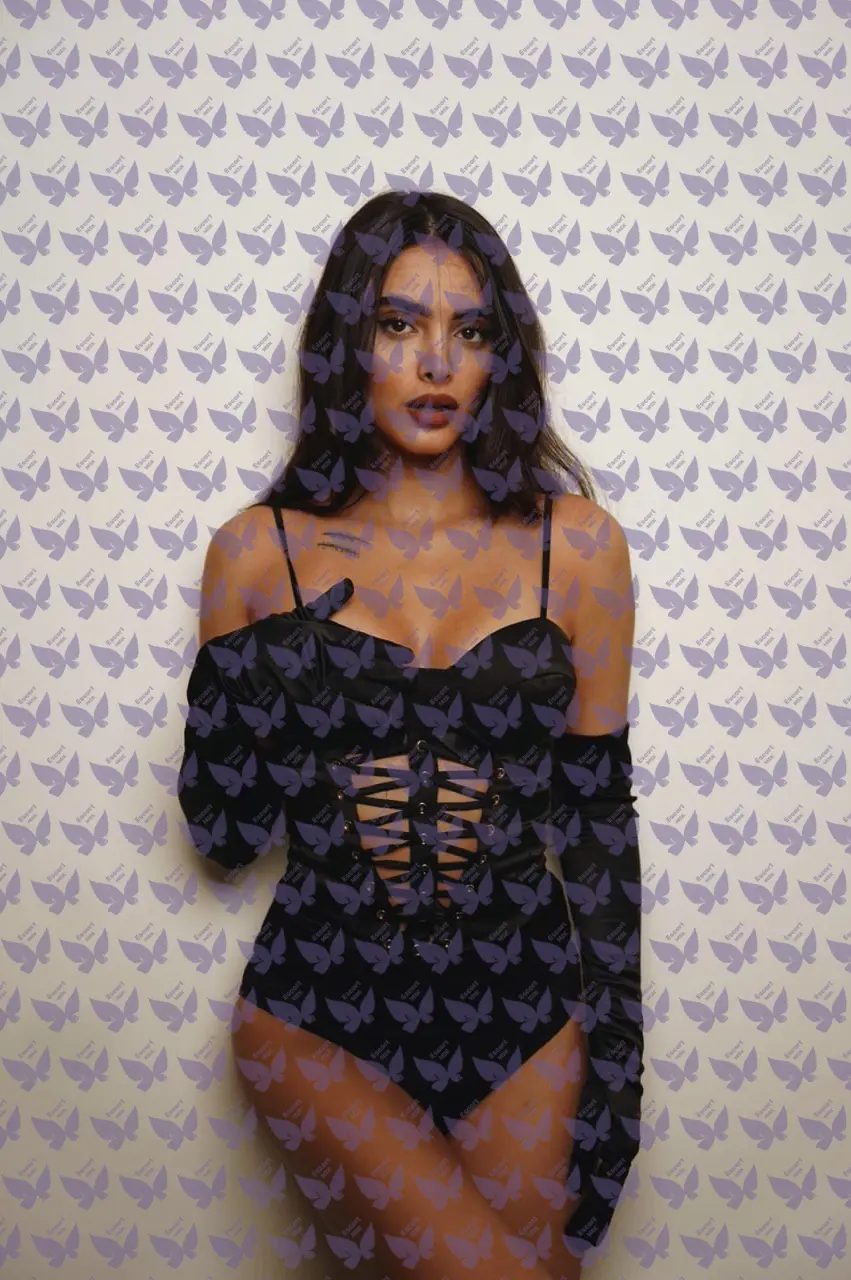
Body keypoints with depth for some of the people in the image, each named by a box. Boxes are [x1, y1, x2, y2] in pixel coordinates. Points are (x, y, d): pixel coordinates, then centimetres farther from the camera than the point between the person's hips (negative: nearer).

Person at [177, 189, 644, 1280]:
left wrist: (615, 1070, -1)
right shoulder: (262, 554, -4)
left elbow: (597, 816, 0)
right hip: (324, 1016, -1)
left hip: (525, 1011, 2)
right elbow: (222, 839, -2)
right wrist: (271, 656, -17)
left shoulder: (576, 544, -3)